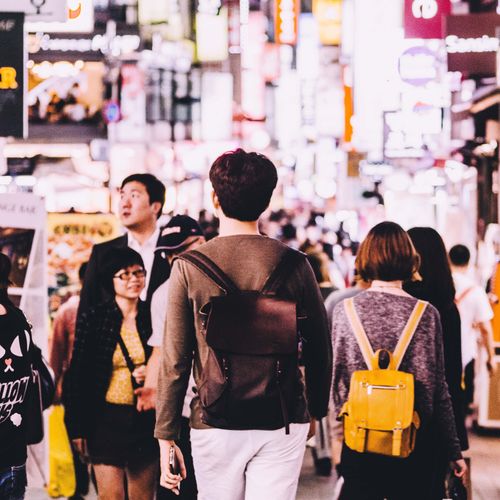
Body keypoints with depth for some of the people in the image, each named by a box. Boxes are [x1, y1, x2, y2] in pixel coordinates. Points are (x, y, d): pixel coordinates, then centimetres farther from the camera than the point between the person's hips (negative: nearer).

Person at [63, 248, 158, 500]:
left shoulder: (152, 317, 4)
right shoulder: (92, 319, -3)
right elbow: (77, 375, -1)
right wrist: (77, 428, -2)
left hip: (146, 420, 3)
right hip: (107, 420, -2)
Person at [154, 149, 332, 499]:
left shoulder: (189, 266, -4)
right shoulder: (293, 264, -2)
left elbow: (175, 361, -4)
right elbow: (319, 348, 4)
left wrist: (166, 437, 3)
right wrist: (317, 409, 20)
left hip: (214, 423, 0)